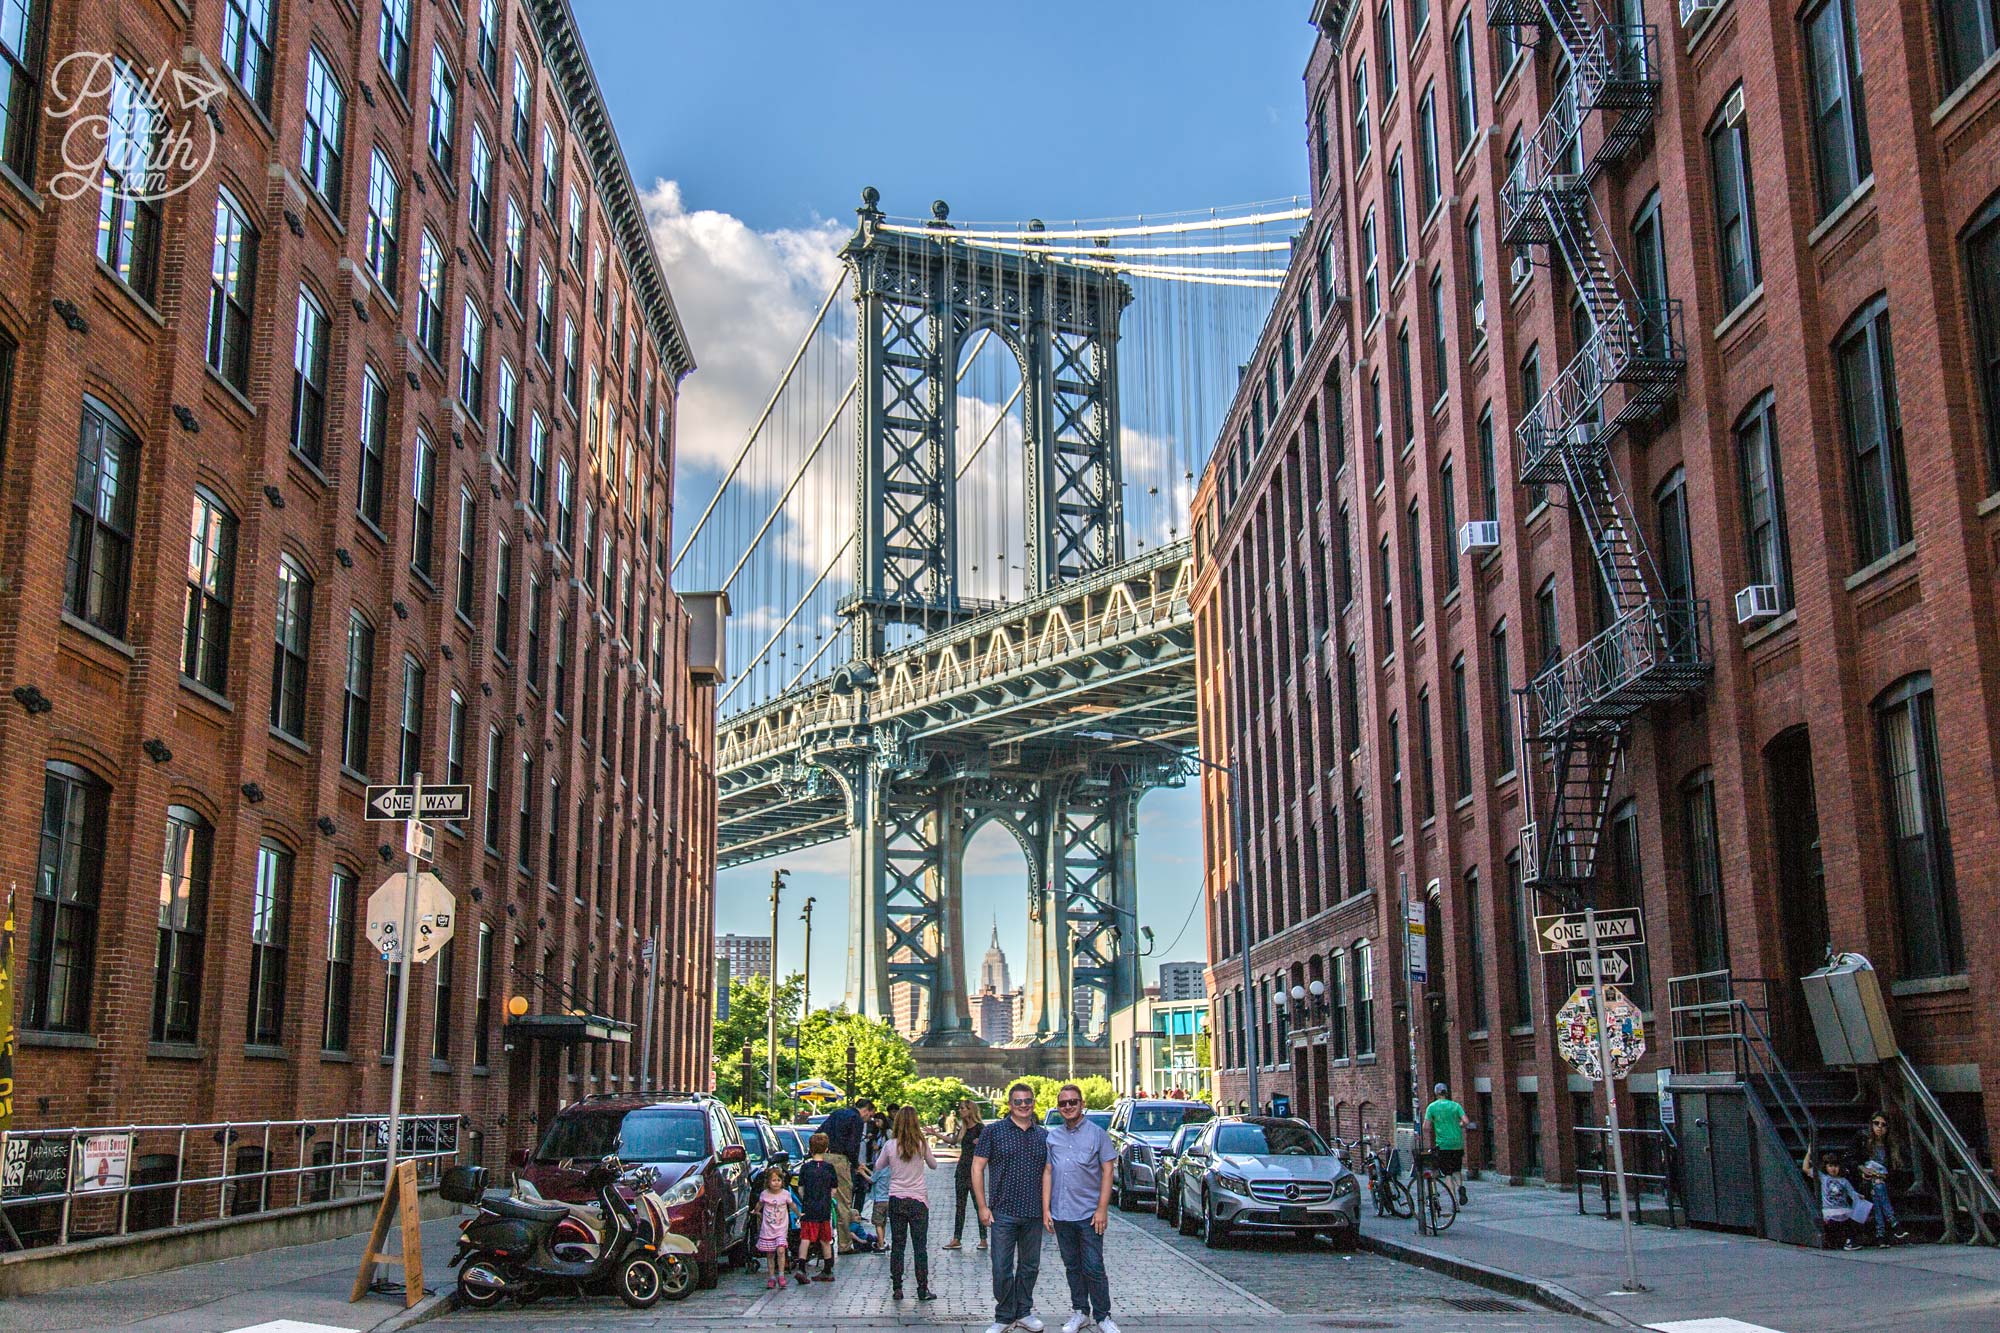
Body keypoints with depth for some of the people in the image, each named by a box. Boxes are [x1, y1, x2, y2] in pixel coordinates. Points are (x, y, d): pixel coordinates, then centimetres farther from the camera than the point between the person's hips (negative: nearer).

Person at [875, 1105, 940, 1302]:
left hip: (896, 1200, 1)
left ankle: (897, 1289, 8)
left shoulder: (890, 1145, -7)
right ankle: (923, 1290, 5)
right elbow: (933, 1165, 9)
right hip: (918, 1199, -1)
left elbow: (878, 1167, 9)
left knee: (897, 1245, 9)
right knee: (920, 1246, 5)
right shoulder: (922, 1144, -8)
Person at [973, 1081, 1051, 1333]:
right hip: (1003, 1213, -3)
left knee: (1030, 1266, 11)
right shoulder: (993, 1131, -1)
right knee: (1002, 1269, 0)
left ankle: (1024, 1312, 25)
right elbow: (977, 1168, -2)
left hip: (1034, 1215, 3)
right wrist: (982, 1207, -7)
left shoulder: (1043, 1136, 10)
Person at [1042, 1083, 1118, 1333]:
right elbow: (1048, 1173, 10)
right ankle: (1080, 1311, 22)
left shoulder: (1097, 1133, -2)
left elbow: (1107, 1172, -3)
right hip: (1061, 1214, 4)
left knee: (1093, 1268, -4)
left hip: (1089, 1214, -4)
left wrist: (1102, 1209, -10)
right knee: (1072, 1267, 11)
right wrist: (1046, 1209, 3)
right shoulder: (1053, 1136, 9)